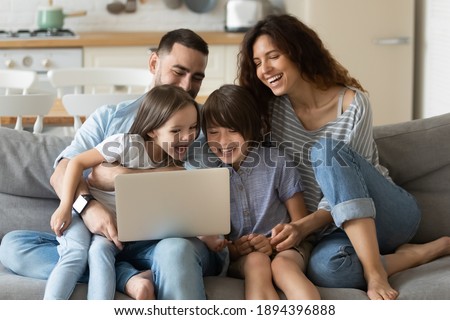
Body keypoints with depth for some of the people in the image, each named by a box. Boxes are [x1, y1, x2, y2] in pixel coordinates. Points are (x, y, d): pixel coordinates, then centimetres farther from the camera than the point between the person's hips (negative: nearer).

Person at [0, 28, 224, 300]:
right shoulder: (110, 117, 17)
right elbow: (62, 173, 2)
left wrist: (120, 177, -10)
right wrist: (88, 206, -20)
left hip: (167, 240, -3)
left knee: (176, 251, -39)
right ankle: (127, 277, -29)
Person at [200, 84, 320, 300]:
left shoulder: (276, 162, -1)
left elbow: (300, 223, 2)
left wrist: (275, 242, -18)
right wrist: (232, 249, -15)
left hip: (283, 248, -1)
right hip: (238, 256, 1)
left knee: (283, 265, -35)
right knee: (257, 262, -34)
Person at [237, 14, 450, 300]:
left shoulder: (353, 104, -11)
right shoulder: (271, 108, 1)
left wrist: (304, 226, -28)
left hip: (391, 213, -2)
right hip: (334, 228, 3)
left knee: (328, 150, -32)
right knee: (325, 268, -37)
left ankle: (374, 270, -33)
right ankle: (424, 251, -15)